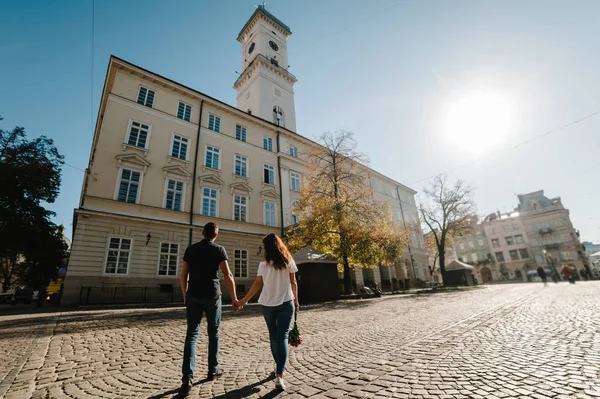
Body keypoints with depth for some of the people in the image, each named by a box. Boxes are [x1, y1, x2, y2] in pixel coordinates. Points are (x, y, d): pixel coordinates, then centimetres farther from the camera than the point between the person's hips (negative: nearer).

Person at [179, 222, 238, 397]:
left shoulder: (191, 249, 5)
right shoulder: (219, 250, -4)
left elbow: (184, 276, 6)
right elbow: (228, 275, -10)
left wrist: (185, 295, 17)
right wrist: (234, 298, -3)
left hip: (193, 296, 2)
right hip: (212, 296, -2)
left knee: (192, 334, 4)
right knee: (213, 333, 13)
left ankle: (187, 378, -5)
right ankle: (213, 370, 25)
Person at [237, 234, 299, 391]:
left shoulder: (264, 264, -4)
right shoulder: (288, 261, -1)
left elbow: (257, 284, -4)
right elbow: (293, 282, 1)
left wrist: (243, 301, 5)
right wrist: (296, 301, 11)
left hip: (268, 304, 1)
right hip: (286, 303, -1)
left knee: (273, 336, 18)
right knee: (282, 337, 1)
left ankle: (278, 368, 32)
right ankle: (279, 375, -10)